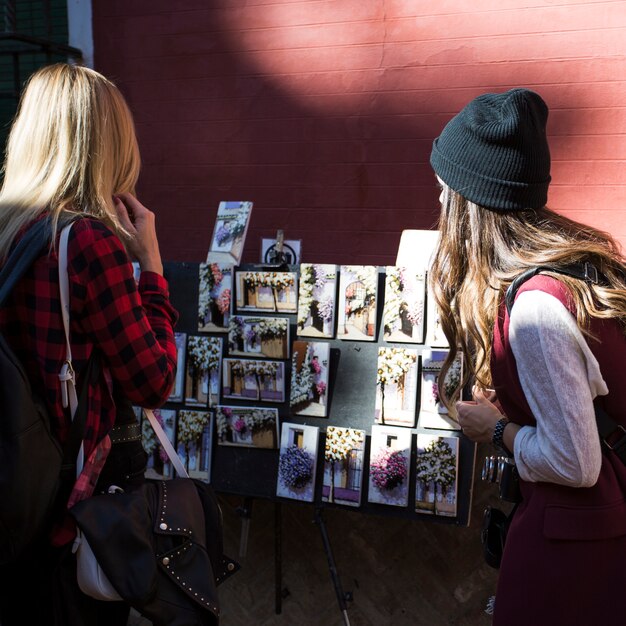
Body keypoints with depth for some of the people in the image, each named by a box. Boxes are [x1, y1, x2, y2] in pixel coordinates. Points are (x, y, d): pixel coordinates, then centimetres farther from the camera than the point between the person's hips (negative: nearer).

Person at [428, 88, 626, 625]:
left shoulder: (534, 309, -30)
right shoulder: (580, 249, -3)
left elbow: (573, 463, -25)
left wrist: (497, 429, -10)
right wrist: (509, 401, 6)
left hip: (581, 531, -8)